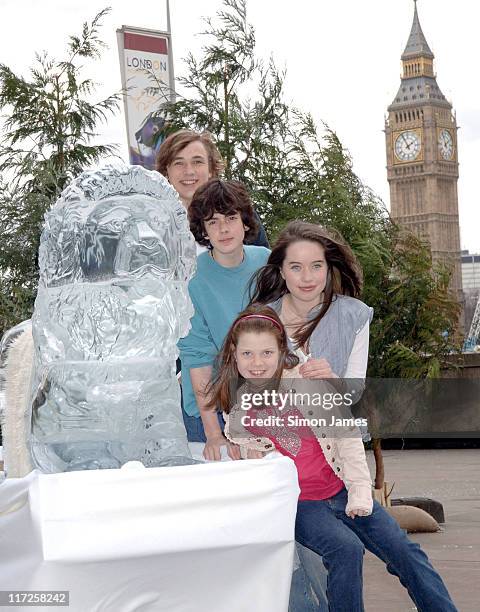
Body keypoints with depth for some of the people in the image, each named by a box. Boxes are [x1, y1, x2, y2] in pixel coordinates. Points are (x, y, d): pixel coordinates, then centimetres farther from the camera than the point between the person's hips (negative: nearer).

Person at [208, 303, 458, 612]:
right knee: (347, 550, -27)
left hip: (340, 490, 1)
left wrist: (360, 493, -11)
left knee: (403, 550, -5)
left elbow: (347, 433, -7)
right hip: (298, 504, -1)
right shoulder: (232, 403, -2)